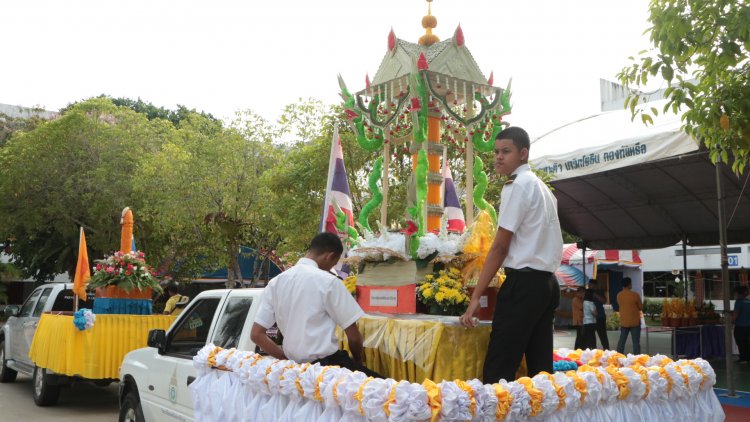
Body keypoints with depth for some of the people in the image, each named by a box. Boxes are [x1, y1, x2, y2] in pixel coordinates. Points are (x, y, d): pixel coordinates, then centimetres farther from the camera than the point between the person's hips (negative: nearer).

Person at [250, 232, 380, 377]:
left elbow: (256, 334, 8)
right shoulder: (328, 281, -8)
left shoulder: (276, 282, 8)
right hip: (327, 363, -7)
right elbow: (353, 336, -5)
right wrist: (358, 361, 14)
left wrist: (287, 358, 10)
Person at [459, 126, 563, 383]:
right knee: (540, 368, 10)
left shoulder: (517, 186, -8)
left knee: (498, 370, -9)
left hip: (524, 282, -10)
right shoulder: (542, 187, 20)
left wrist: (475, 297, -12)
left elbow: (500, 246, -13)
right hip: (547, 283, 10)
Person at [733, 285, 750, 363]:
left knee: (740, 343, -1)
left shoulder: (739, 301, -11)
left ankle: (743, 359, -2)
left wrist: (732, 321, -4)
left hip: (740, 325, -7)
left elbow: (736, 313, -17)